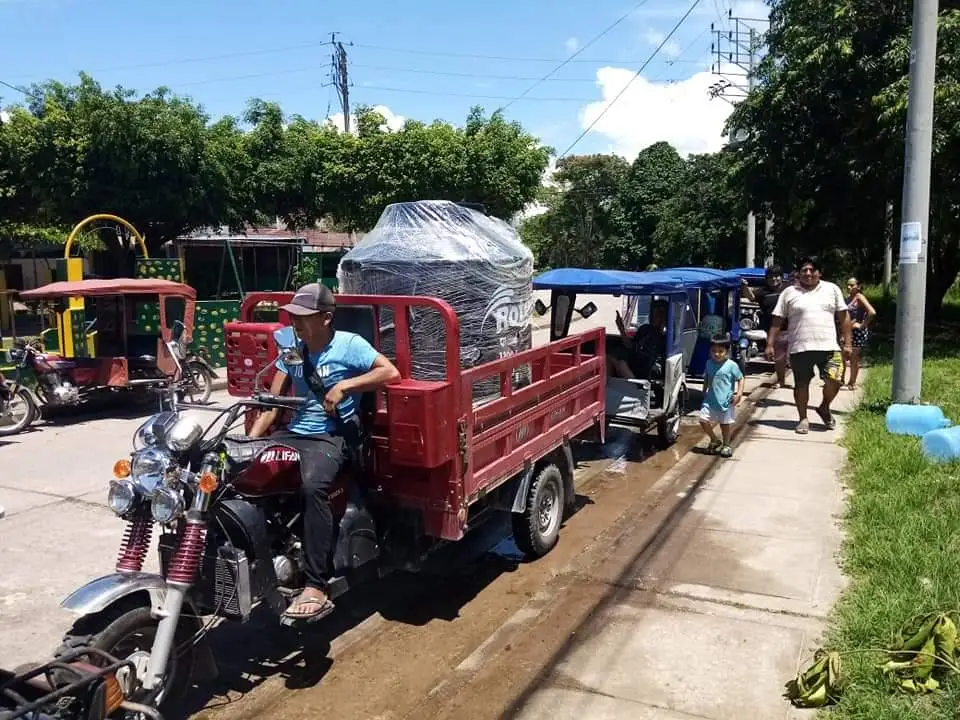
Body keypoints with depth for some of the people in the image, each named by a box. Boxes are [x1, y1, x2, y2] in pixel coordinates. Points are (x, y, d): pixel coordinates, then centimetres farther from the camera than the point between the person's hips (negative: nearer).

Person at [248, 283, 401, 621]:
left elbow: (391, 372, -15)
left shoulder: (349, 344, -4)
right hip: (292, 434, 7)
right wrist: (250, 440, -5)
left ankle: (316, 589, -35)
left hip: (331, 437, -7)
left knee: (313, 487, -36)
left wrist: (345, 384, -20)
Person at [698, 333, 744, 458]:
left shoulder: (731, 365, -11)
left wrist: (739, 393, -15)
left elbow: (740, 379, -5)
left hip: (726, 401, -4)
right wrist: (704, 392, 18)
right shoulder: (709, 363, 4)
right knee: (703, 419, -5)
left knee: (725, 423, 7)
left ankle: (726, 445, 29)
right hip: (711, 400, 4)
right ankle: (714, 440, 19)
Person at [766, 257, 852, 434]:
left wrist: (847, 343, 3)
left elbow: (843, 317, 10)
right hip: (800, 348, 0)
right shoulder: (789, 293, 6)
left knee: (834, 380, -9)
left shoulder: (832, 289, 10)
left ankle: (824, 408, 19)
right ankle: (803, 419, 22)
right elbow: (777, 321, 5)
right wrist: (770, 345, -1)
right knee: (801, 384, 6)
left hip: (829, 347, 1)